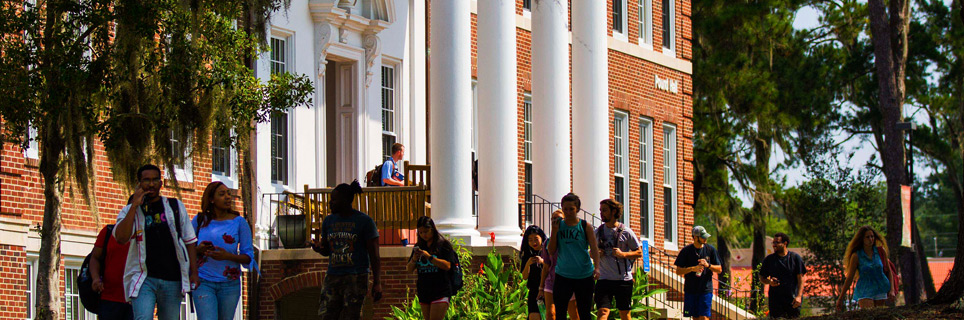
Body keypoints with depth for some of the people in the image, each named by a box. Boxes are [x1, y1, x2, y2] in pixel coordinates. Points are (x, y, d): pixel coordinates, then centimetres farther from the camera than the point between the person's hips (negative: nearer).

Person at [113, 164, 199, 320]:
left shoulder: (176, 207, 13)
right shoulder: (129, 211, 7)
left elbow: (189, 240, 15)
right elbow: (121, 238, -12)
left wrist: (194, 272, 6)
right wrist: (134, 205, -11)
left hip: (173, 280, 2)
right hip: (144, 279, -2)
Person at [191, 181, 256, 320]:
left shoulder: (239, 222, 2)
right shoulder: (200, 220, 4)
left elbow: (248, 256, 2)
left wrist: (228, 256, -17)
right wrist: (198, 250, -10)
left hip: (229, 283, 1)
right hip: (203, 282, -1)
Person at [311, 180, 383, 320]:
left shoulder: (365, 221, -2)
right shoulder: (328, 221, 13)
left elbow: (374, 256, -3)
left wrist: (377, 283, -9)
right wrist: (318, 247, -3)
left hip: (356, 277, -5)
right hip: (333, 276, 5)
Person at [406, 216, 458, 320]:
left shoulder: (444, 245, -2)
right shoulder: (418, 246, 12)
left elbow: (447, 266, -13)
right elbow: (409, 269, 11)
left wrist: (429, 257, -21)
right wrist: (413, 260, -11)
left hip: (441, 291, -6)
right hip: (424, 291, 6)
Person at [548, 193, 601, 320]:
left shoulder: (585, 227, 0)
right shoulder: (558, 225, 5)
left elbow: (594, 249, -4)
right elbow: (551, 251, 2)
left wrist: (596, 267, -20)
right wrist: (554, 231, -10)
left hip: (584, 275, -1)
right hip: (562, 275, 1)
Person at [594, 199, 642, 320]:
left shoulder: (626, 232, -1)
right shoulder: (598, 232, 9)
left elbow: (639, 253, 3)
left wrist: (622, 254, -14)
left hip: (623, 279, -2)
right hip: (604, 278, 2)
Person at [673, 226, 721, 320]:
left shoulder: (711, 250, 3)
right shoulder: (686, 250, 0)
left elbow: (719, 269, 7)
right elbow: (678, 271, 0)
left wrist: (708, 265, -12)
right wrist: (692, 269, -16)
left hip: (706, 290, -1)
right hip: (690, 290, 1)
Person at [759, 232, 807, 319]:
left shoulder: (795, 258, 3)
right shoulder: (769, 259, 8)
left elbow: (800, 278, 2)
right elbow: (762, 278, 15)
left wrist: (799, 296, -9)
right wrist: (769, 282, -9)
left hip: (793, 300, -1)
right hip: (775, 300, 1)